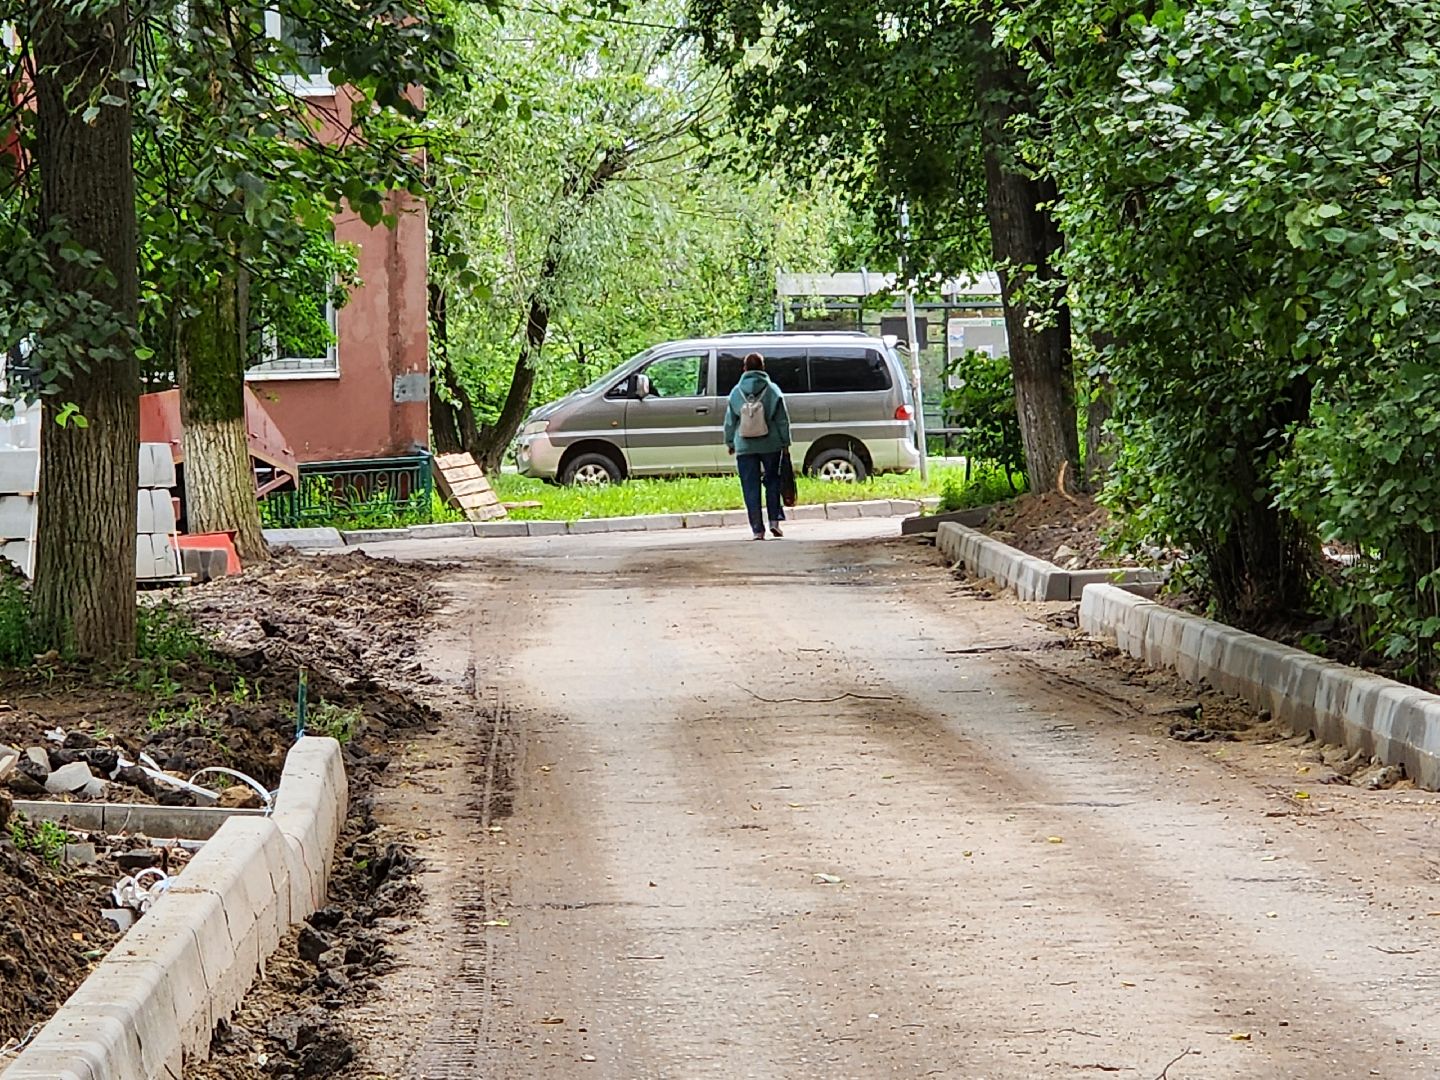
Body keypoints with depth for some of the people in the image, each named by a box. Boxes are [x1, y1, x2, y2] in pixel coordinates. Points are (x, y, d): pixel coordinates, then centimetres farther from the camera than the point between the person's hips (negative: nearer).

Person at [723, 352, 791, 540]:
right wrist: (785, 442, 8)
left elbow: (729, 421, 8)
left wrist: (730, 442, 18)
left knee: (751, 488, 2)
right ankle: (774, 521, 4)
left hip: (744, 447, 0)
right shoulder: (772, 390, -1)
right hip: (770, 445, 0)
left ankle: (757, 529, -1)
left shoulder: (736, 392, 3)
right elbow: (783, 420, 0)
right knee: (772, 482, 15)